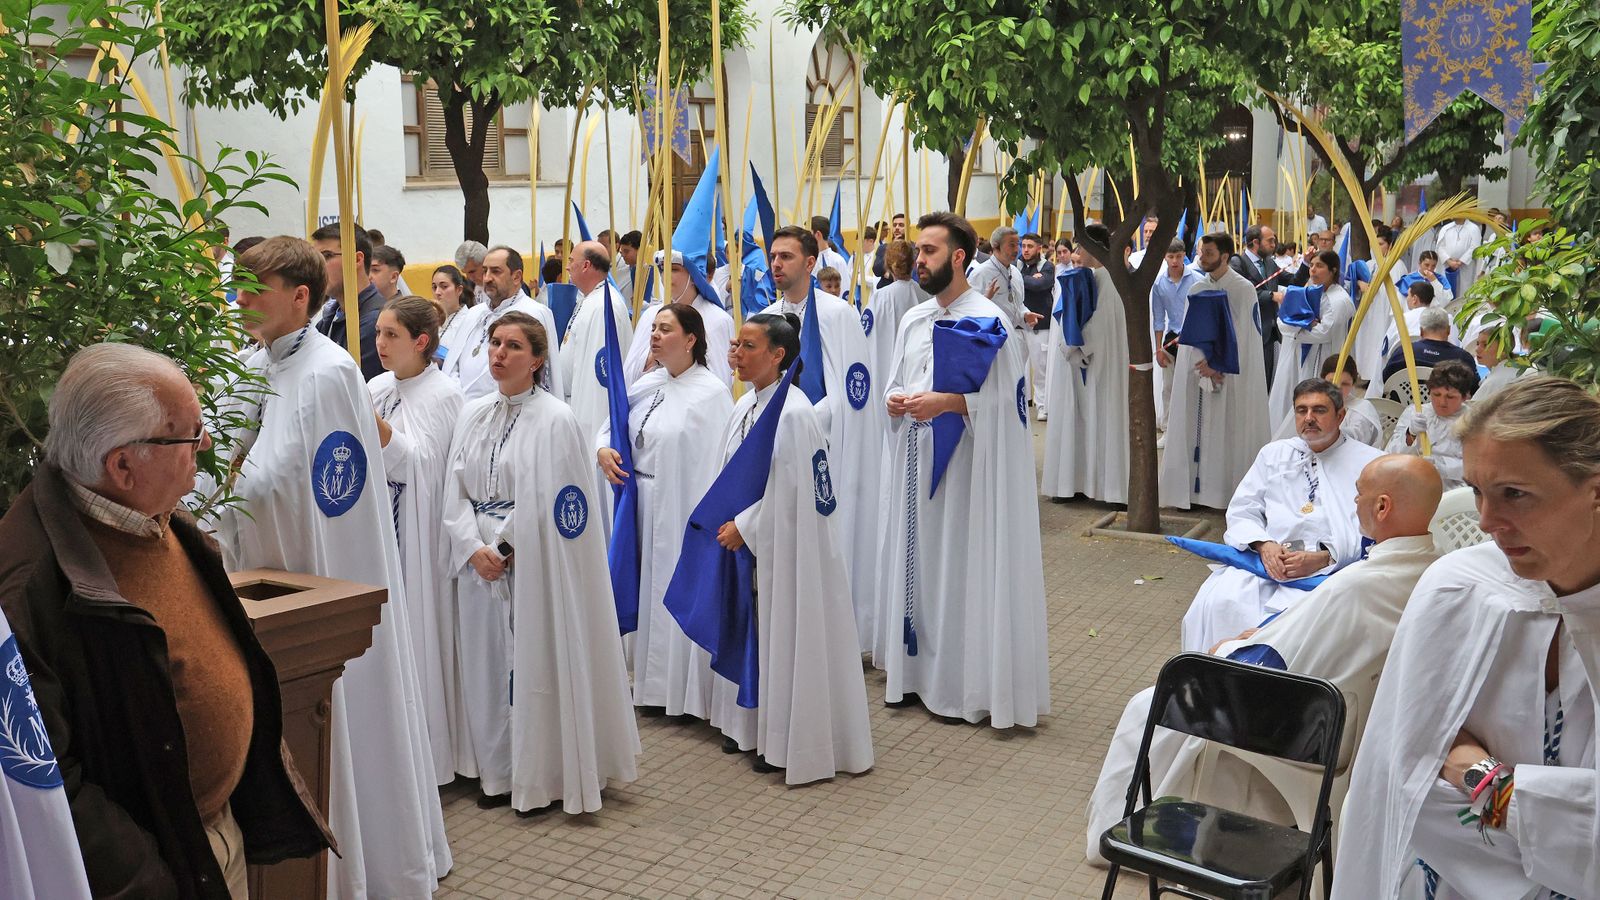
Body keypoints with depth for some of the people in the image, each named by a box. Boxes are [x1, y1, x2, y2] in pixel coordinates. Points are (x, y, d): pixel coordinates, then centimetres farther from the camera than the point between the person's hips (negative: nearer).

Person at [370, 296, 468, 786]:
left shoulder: (444, 394, -8)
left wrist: (372, 420, -28)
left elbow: (416, 463, -17)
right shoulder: (375, 388, 10)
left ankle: (428, 749, 13)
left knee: (417, 630, 0)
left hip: (418, 531, -6)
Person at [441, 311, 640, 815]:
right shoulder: (473, 416, 9)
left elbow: (556, 507, -12)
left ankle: (545, 780, 16)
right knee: (488, 665, 12)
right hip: (481, 564, 6)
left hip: (535, 567, -6)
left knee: (538, 663, 1)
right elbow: (456, 492, 6)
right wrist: (475, 547, -9)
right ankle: (500, 773, 27)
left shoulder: (556, 420, -10)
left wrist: (513, 549, -12)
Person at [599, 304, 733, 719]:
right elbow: (614, 422, 19)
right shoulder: (647, 384, 8)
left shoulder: (711, 392, -13)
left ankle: (688, 689, 13)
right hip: (644, 505, 7)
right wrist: (603, 450, -3)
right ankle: (655, 684, 29)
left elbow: (719, 461, -18)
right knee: (652, 591, 15)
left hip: (684, 509, -7)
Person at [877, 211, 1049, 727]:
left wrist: (947, 403, -21)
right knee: (918, 560, 12)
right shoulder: (914, 320, 11)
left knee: (963, 566, -1)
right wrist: (895, 401, -2)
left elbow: (1006, 401, -13)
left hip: (965, 464, -7)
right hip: (916, 460, 7)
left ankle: (966, 684, 10)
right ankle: (919, 670, 23)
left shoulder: (987, 322, -10)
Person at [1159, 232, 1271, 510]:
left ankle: (1228, 491, 4)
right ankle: (1196, 488, 7)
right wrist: (1203, 364, -10)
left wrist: (1217, 365, -13)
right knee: (1197, 431, 3)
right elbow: (1191, 333, 4)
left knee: (1228, 432, -2)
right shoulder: (1197, 289, 9)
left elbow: (1239, 334, -9)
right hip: (1198, 370, 4)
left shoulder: (1243, 289, -5)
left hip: (1231, 375, -4)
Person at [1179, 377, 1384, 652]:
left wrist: (1323, 558, -16)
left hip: (1329, 568, -3)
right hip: (1267, 558, 3)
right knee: (1218, 603, -26)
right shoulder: (1274, 454, 23)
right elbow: (1241, 512, 17)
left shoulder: (1370, 463, 9)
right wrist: (1264, 545, -5)